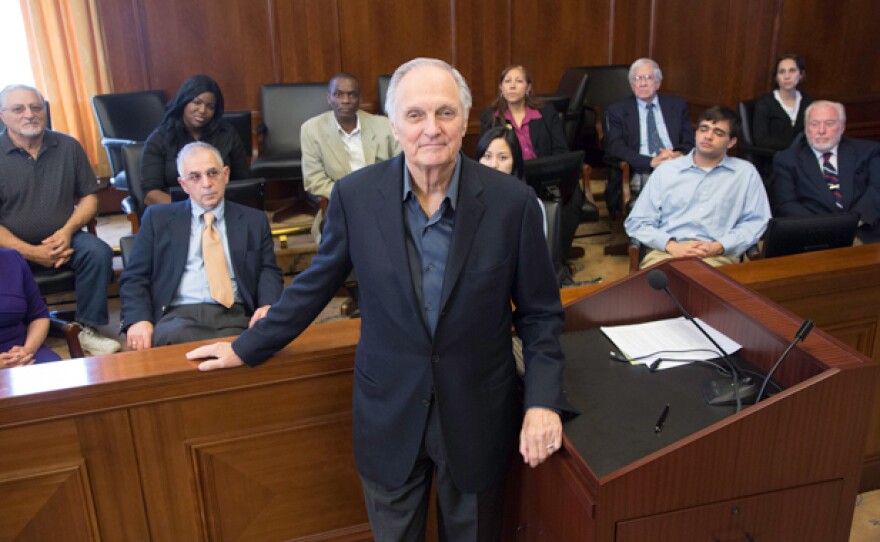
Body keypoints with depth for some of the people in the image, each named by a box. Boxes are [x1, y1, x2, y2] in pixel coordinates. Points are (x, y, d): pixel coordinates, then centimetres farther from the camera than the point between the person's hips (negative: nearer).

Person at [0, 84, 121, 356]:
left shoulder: (68, 147, 3)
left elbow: (89, 196, 6)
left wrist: (68, 230, -12)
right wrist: (30, 252, -17)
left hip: (62, 238, 2)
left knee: (99, 252, -25)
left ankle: (87, 329, -14)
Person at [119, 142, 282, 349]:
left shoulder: (254, 220, 18)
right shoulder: (158, 218, 15)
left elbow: (269, 271, 13)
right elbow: (134, 277, 12)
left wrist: (267, 306, -10)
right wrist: (139, 320, -8)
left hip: (234, 316, 0)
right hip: (178, 316, 1)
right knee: (173, 337, -35)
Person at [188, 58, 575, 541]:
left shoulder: (512, 201, -13)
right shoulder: (354, 196, -11)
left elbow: (539, 312, -3)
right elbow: (316, 285, 3)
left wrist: (543, 400, -13)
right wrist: (247, 348, 10)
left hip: (478, 419, 0)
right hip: (389, 417, 1)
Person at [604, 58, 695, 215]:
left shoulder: (677, 105, 19)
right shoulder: (617, 111, 11)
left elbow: (690, 142, 14)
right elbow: (615, 149, -3)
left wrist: (679, 155, -12)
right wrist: (652, 161, -18)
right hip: (639, 177, -3)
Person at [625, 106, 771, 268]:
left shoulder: (746, 172, 16)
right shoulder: (666, 170, 14)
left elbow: (756, 221, 9)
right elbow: (636, 222, 8)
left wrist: (719, 247, -8)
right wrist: (671, 246, -8)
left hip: (717, 256, 0)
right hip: (666, 252, 0)